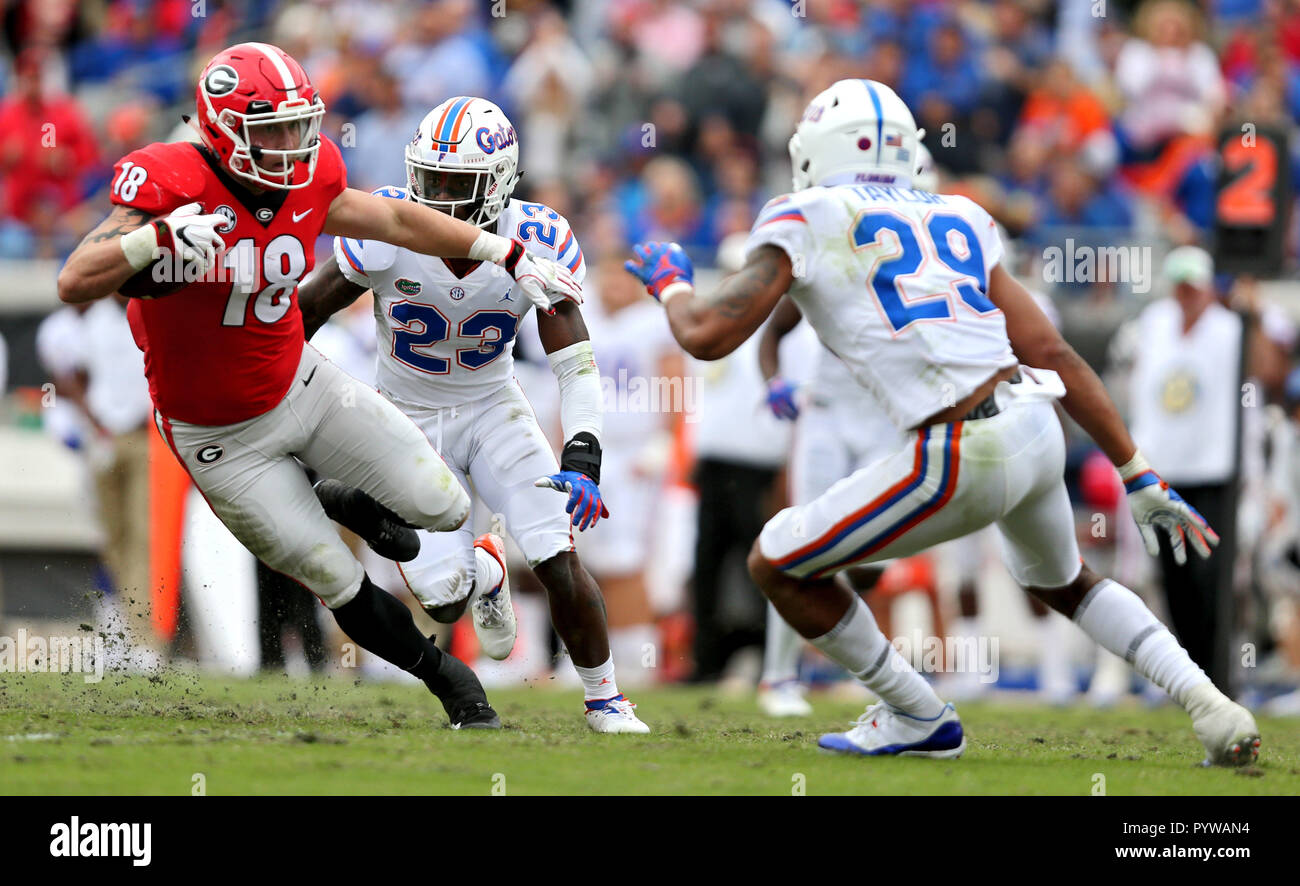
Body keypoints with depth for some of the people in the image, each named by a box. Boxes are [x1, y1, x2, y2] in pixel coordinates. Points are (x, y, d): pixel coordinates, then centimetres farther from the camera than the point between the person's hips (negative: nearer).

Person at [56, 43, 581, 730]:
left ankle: (353, 508, 34)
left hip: (301, 384, 5)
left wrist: (512, 259, 11)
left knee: (443, 507, 1)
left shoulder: (309, 183, -8)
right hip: (222, 435, -5)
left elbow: (398, 221, 8)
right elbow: (75, 285, -32)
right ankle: (442, 676, 28)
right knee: (344, 590, 2)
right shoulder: (173, 184, -27)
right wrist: (160, 238, -48)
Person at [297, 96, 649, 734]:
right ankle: (488, 570, 28)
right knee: (445, 600, -11)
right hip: (408, 419, 0)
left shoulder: (535, 245, -20)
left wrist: (582, 462, -33)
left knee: (561, 568, -16)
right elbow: (308, 307, -10)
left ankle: (604, 698, 8)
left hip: (493, 411, 0)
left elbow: (576, 366, -20)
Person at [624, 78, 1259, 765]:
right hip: (1037, 427, 7)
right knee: (1062, 582, 36)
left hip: (962, 460, -7)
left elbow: (707, 336, -4)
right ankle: (1213, 711, 21)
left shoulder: (804, 222, 4)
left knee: (777, 567, 14)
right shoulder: (957, 220, 20)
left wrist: (671, 286, 21)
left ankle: (919, 718, 23)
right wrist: (1140, 478, 20)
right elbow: (1053, 355, 17)